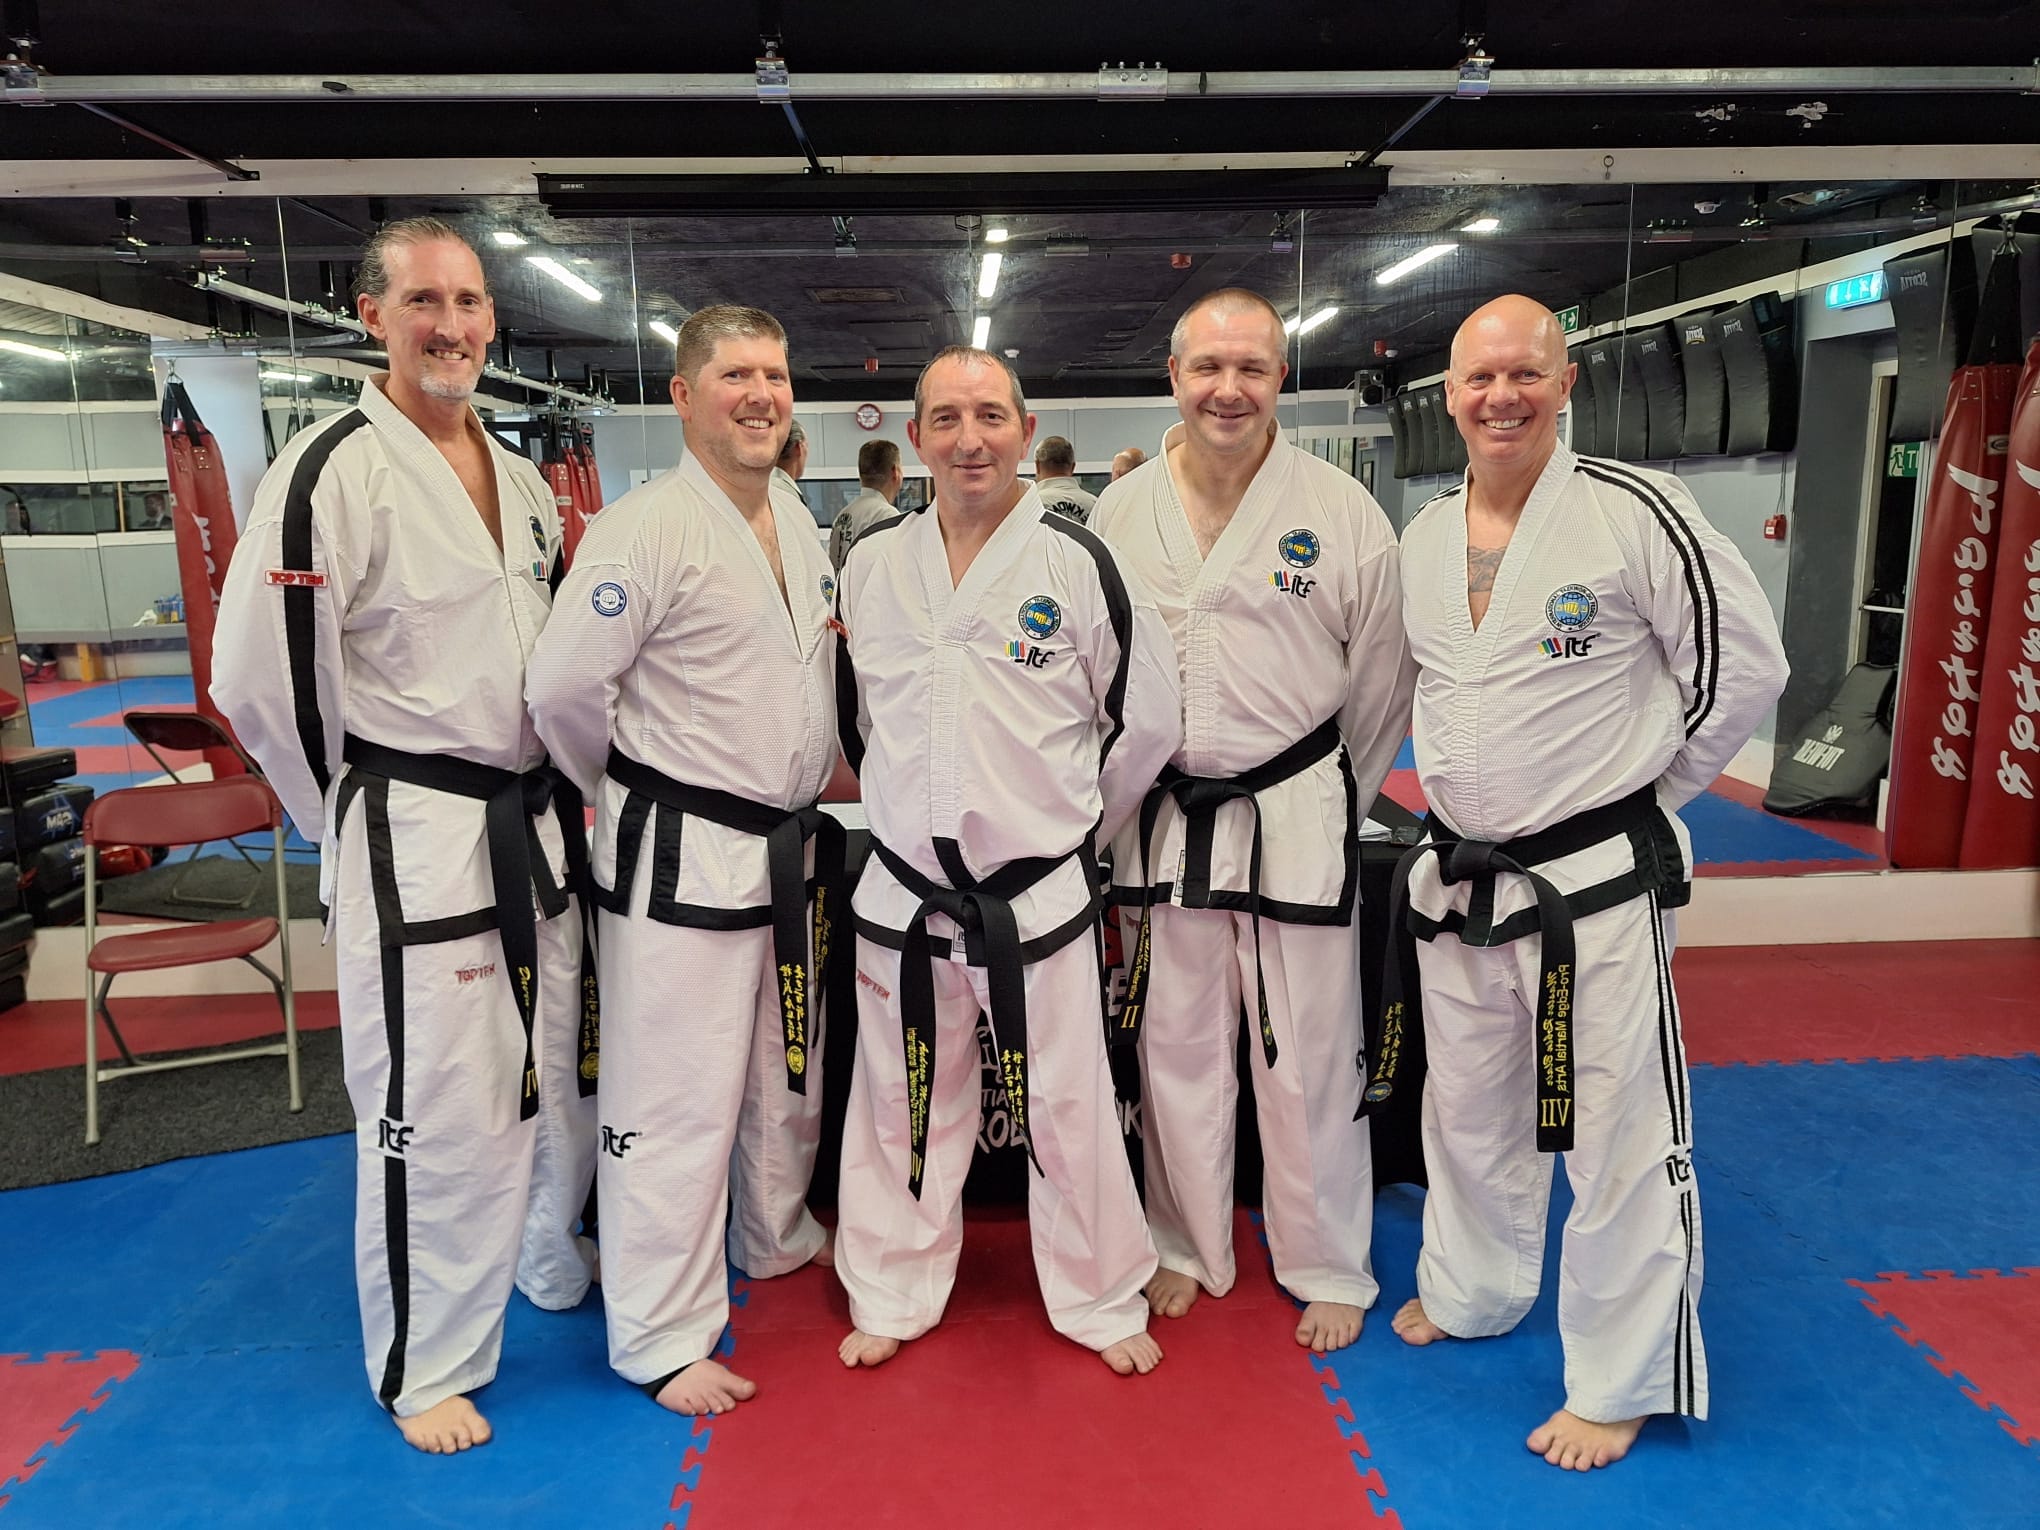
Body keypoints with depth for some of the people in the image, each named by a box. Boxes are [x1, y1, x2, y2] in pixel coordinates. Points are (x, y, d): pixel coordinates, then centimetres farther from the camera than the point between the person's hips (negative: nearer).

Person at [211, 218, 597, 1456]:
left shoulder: (521, 479, 10)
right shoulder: (333, 472, -14)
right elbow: (263, 680, -15)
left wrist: (553, 792, 14)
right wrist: (366, 823, -5)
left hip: (537, 828, 7)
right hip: (415, 842, -7)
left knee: (555, 1075, 20)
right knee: (434, 1114, 1)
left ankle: (555, 1264, 45)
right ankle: (425, 1368, 23)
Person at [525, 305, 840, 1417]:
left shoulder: (799, 527, 10)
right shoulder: (644, 530, -16)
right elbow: (564, 685, -17)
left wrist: (802, 792, 15)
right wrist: (635, 793, -3)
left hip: (790, 848, 8)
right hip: (680, 858, -8)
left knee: (787, 1075, 23)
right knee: (672, 1104, 0)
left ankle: (776, 1243, 45)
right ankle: (661, 1339, 17)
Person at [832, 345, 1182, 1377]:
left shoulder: (1079, 563, -7)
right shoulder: (872, 566, 2)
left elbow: (1144, 719, 1)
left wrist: (1068, 820, 6)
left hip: (1038, 894, -2)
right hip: (903, 892, 3)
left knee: (1067, 1107, 10)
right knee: (904, 1101, 16)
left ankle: (1101, 1301, 32)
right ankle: (893, 1297, 36)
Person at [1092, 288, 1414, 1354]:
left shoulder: (1341, 511, -6)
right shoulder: (1121, 512, 1)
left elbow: (1380, 679, 2)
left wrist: (1333, 802, 6)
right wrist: (1127, 795, 9)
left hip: (1298, 817, -2)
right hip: (1164, 822, 3)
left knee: (1309, 1057, 6)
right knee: (1176, 1048, 14)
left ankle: (1328, 1267, 28)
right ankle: (1188, 1247, 35)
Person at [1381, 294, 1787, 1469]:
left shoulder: (1636, 512, -13)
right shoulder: (1423, 538, 5)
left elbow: (1743, 665, -8)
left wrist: (1644, 787, -3)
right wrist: (1460, 787, 12)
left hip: (1598, 882, -6)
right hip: (1459, 879, 6)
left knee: (1620, 1137, 3)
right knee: (1469, 1109, 21)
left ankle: (1621, 1383, 23)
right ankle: (1472, 1294, 45)